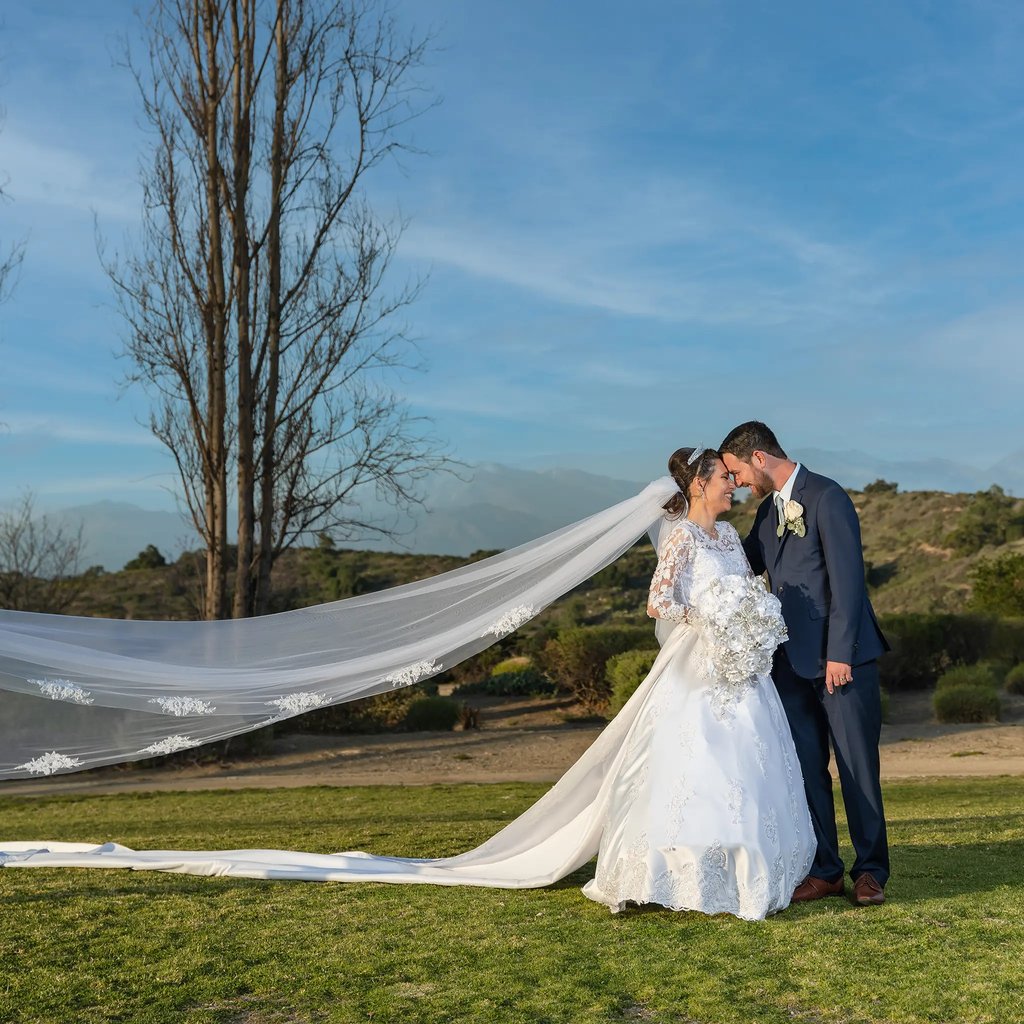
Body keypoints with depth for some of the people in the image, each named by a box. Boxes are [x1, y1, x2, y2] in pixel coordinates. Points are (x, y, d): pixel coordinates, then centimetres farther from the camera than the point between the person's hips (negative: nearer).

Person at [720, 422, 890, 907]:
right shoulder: (768, 509, 13)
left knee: (857, 766, 2)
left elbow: (847, 578, -16)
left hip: (841, 657, -7)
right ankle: (824, 871, 17)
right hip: (793, 662, 8)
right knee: (806, 769, 8)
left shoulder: (827, 497, -12)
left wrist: (840, 653, -19)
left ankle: (870, 871, 14)